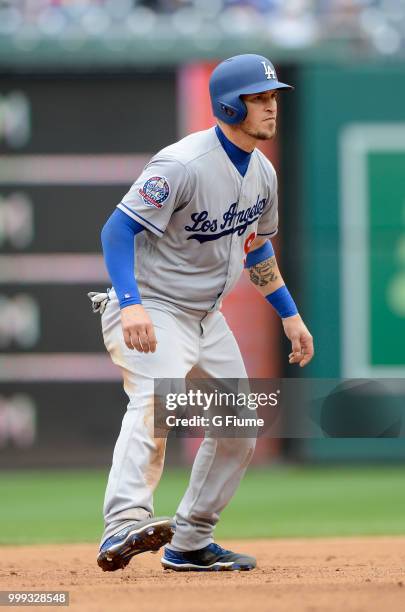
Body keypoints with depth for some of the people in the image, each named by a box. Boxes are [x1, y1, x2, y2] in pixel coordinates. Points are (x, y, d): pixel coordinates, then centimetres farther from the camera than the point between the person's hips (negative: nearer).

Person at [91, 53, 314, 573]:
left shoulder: (263, 173, 5)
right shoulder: (182, 165, -22)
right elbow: (118, 228, -27)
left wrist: (289, 315, 20)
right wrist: (129, 305, -39)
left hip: (207, 317, 9)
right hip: (151, 314, -9)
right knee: (157, 402, -33)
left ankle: (189, 544, 23)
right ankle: (126, 525, -48)